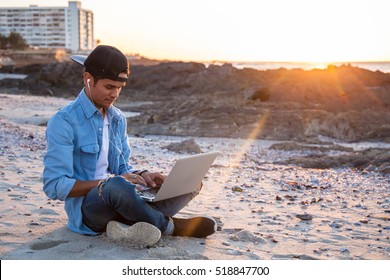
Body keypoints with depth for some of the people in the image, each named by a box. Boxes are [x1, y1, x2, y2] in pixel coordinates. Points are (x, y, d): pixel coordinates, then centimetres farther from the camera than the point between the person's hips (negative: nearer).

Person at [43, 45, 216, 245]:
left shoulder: (118, 119, 11)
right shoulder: (63, 122, -11)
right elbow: (54, 186, -16)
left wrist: (141, 175, -5)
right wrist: (107, 182, -23)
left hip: (113, 199, 7)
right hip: (85, 208, -7)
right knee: (116, 186, -40)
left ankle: (128, 225, -23)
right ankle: (170, 226, -14)